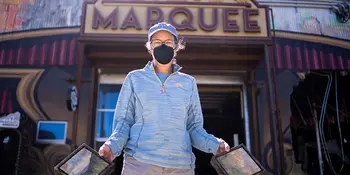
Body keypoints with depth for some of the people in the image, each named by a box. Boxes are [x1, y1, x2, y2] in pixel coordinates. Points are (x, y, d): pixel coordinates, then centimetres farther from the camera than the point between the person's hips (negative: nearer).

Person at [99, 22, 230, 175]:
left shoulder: (188, 82, 11)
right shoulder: (134, 78, 7)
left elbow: (193, 127, 11)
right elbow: (124, 122, 6)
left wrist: (215, 145, -6)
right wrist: (112, 145, -13)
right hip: (139, 162, -1)